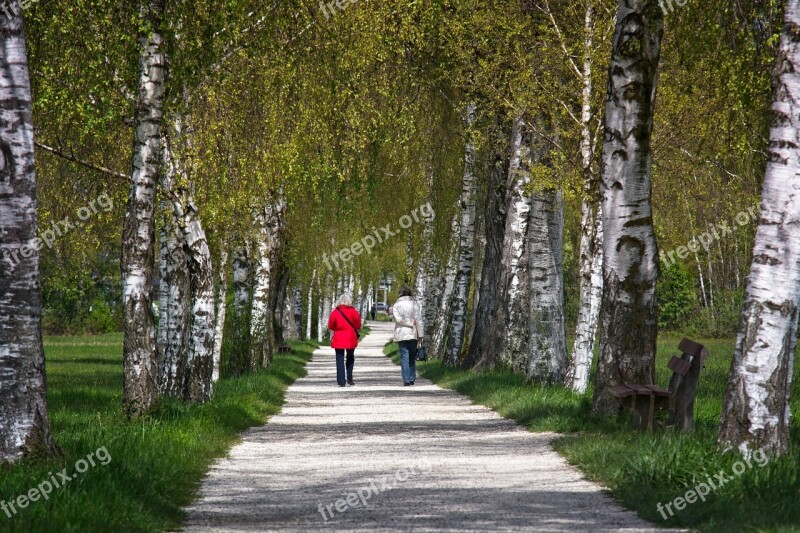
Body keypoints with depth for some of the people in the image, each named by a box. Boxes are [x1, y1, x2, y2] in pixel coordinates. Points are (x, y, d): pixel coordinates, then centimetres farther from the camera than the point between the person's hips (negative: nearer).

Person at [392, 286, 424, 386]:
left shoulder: (396, 305, 0)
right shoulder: (414, 304, 2)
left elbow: (398, 318, -13)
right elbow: (419, 320, -2)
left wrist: (409, 323, -2)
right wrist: (421, 334, 0)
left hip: (401, 335, -1)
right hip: (413, 334, 1)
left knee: (404, 357, -1)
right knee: (412, 357, 13)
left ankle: (406, 380, -9)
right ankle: (412, 379, 11)